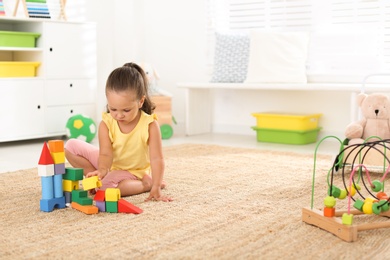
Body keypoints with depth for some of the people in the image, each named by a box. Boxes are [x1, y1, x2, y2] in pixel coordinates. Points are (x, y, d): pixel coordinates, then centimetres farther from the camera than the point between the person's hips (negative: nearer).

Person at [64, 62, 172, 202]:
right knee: (71, 146, -9)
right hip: (111, 164, 4)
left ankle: (147, 183, -14)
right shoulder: (106, 124, -19)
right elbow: (106, 154, -26)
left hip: (132, 171, -3)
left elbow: (156, 159, -26)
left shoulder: (150, 125, -25)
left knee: (106, 186, -35)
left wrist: (156, 188, -34)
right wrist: (102, 170, -49)